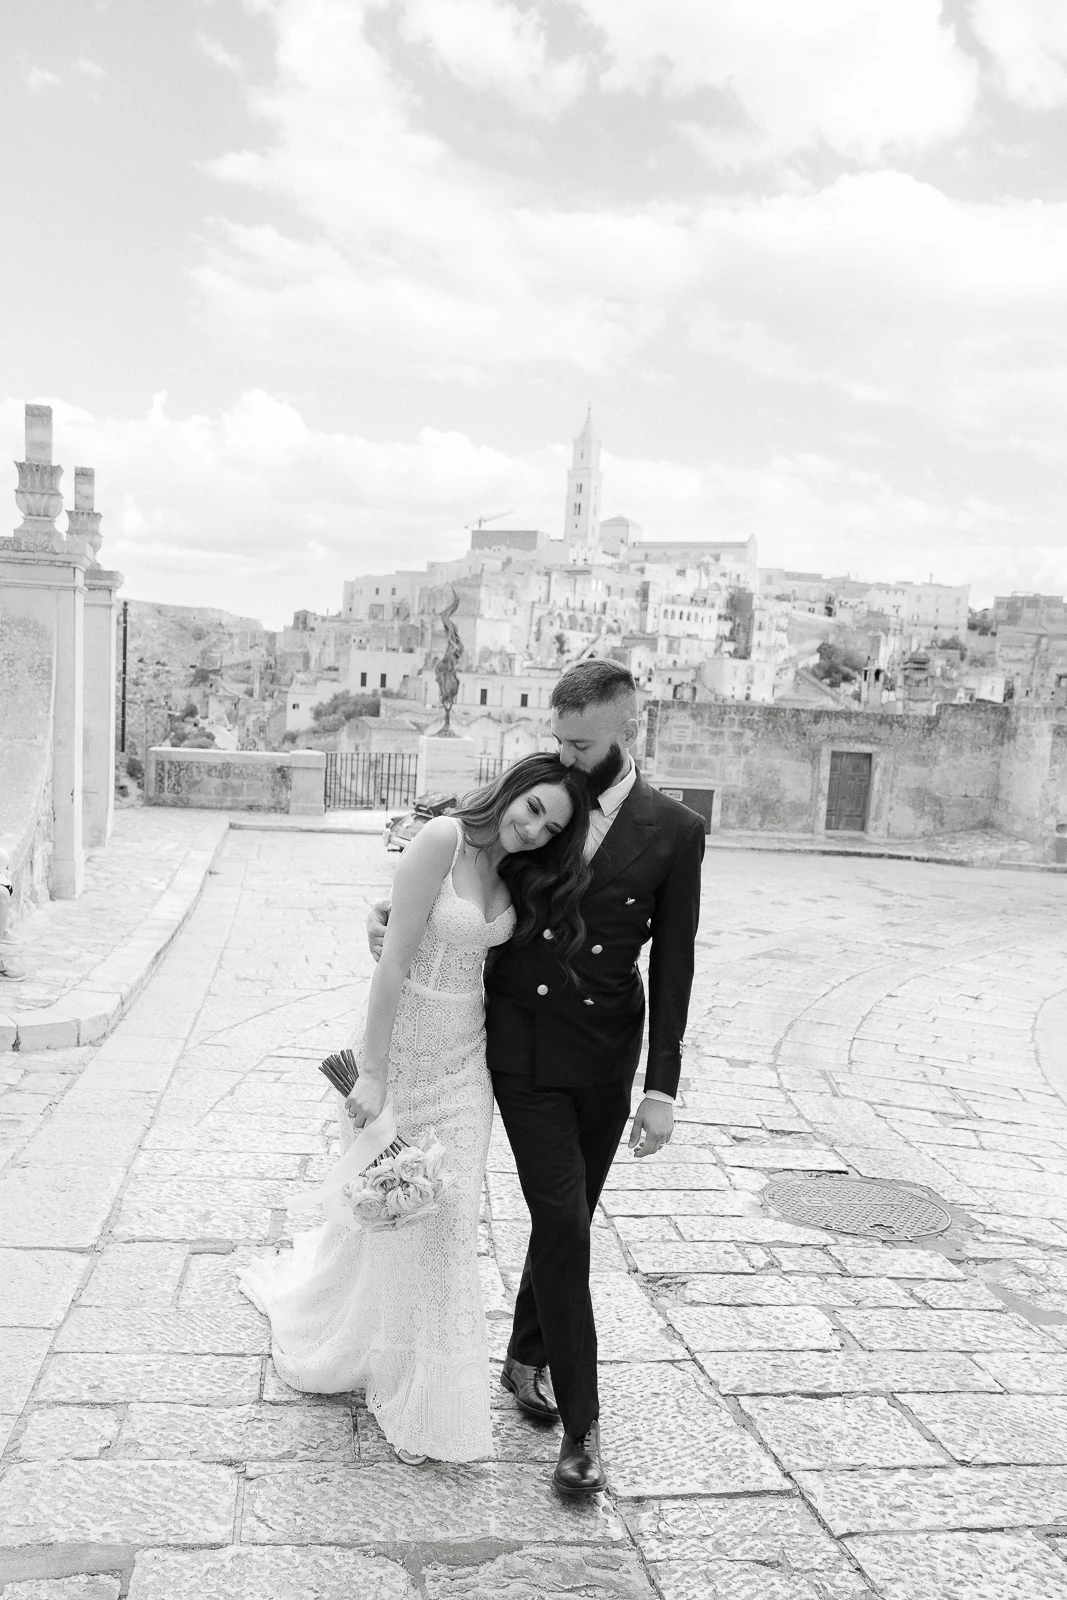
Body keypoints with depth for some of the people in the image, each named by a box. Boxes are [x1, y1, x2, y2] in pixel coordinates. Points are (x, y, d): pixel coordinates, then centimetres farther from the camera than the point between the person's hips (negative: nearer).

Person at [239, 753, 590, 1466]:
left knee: (446, 1213, 14)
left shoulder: (517, 874, 2)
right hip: (406, 1045, -6)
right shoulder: (443, 839, -20)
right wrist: (372, 1072, -20)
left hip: (465, 1056, 6)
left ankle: (429, 1390, 35)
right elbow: (393, 961, -21)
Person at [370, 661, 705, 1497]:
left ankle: (528, 1358, 40)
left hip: (605, 1059, 1)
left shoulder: (675, 831, -5)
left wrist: (662, 1086, -7)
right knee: (563, 1223, -5)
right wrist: (391, 911, -6)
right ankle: (581, 1424, 8)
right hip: (523, 1047, 0)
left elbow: (673, 965, -4)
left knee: (567, 1221, 15)